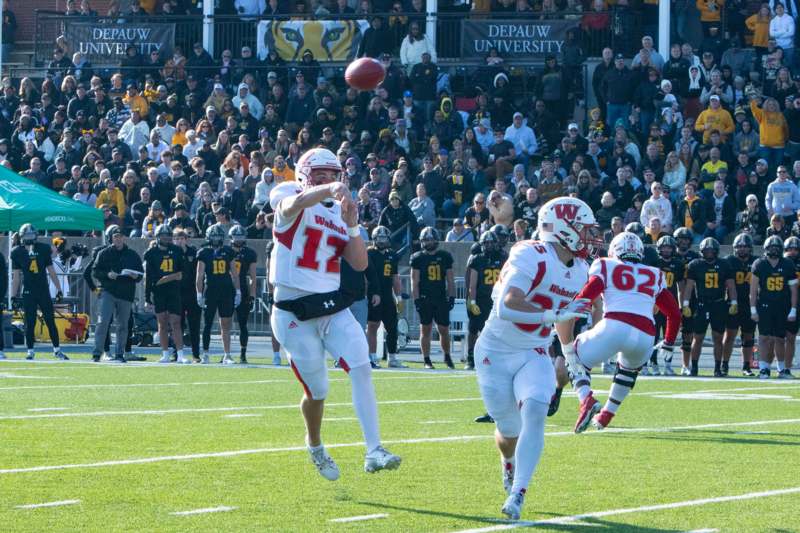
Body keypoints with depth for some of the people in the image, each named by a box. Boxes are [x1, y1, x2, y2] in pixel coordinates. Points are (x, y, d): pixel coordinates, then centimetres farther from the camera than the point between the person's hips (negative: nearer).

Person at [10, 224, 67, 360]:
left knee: (51, 321, 1)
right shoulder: (18, 252, 1)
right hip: (28, 292, -1)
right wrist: (14, 296, 3)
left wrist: (59, 289, 8)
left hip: (44, 291, 1)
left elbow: (51, 271, 10)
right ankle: (30, 351, 8)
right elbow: (16, 276, 5)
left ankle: (57, 350, 8)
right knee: (30, 323, 0)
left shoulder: (43, 249, 5)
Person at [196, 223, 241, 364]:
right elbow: (200, 275, 0)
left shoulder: (228, 252, 9)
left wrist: (238, 292, 8)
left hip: (226, 291, 2)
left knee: (226, 325, 1)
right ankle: (205, 354, 9)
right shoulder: (204, 253, 1)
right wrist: (199, 294, -6)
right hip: (210, 292, -2)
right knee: (207, 323, 1)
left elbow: (234, 273, 13)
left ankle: (227, 355, 2)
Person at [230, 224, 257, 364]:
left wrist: (252, 294, -4)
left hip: (243, 291, -1)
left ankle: (243, 354, 3)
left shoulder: (249, 253, 3)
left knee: (243, 324, 0)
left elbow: (252, 276, 4)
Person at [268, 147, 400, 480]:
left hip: (333, 308, 5)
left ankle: (373, 451, -19)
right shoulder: (288, 195, -3)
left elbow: (360, 263, 7)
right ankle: (315, 446, 34)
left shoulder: (339, 212, 13)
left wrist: (352, 226, -6)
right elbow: (291, 205, -31)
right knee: (317, 391, 5)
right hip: (295, 313, -5)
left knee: (361, 368, -15)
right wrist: (328, 190, -46)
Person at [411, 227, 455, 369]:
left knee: (444, 329, 4)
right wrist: (416, 300, -8)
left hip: (441, 298, 2)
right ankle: (426, 360, 4)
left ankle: (447, 357, 21)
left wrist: (452, 297, 3)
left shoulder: (445, 256, 7)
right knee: (425, 329, 0)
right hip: (425, 299, -2)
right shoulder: (418, 258, 1)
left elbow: (450, 280, 10)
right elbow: (414, 281, -1)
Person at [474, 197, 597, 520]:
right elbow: (506, 307, -35)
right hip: (496, 354, -5)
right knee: (509, 431, 3)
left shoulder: (579, 271, 3)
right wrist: (553, 315, -38)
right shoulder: (531, 257, -23)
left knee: (535, 412, -21)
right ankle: (509, 464, 41)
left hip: (534, 356, 5)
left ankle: (517, 495, -20)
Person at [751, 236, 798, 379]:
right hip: (764, 306, -2)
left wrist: (793, 311, 2)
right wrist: (753, 310, -5)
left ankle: (782, 369, 21)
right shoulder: (759, 265, -3)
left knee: (779, 339, 6)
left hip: (782, 307, 2)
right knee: (765, 337, -8)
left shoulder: (788, 265, 2)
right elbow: (753, 289, -1)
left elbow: (793, 289, 6)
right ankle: (763, 368, -6)